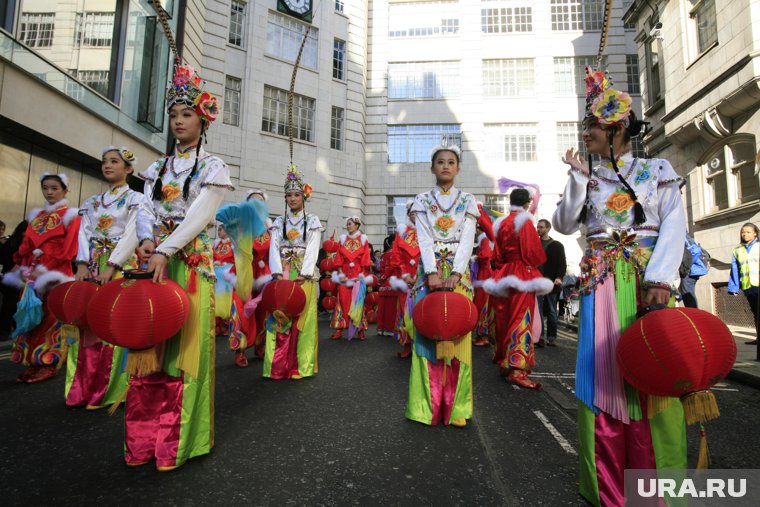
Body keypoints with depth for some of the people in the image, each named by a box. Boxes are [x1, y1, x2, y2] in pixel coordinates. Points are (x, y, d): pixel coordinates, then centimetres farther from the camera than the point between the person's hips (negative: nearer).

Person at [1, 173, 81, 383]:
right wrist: (21, 267, 1)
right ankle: (34, 363, 12)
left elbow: (68, 249, -10)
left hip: (55, 274, -6)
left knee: (51, 317, -5)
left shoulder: (70, 215, 0)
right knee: (32, 316, 5)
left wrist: (45, 270, -15)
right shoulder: (37, 216, 20)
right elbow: (25, 246, 16)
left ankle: (49, 364, 1)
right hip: (32, 273, 6)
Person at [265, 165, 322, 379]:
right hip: (282, 274, 2)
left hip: (304, 275, -2)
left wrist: (303, 274, -17)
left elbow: (312, 249, -4)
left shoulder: (312, 221, 7)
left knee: (302, 317, -4)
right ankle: (279, 366, 6)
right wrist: (279, 273, -13)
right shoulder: (279, 222, 13)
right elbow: (274, 249, 2)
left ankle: (301, 365, 4)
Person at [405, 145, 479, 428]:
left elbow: (467, 240, -2)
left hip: (458, 272, 0)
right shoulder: (422, 201, 9)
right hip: (430, 271, 0)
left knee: (456, 332, -3)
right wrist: (433, 273, -17)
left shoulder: (467, 201, 10)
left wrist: (455, 274, -16)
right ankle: (428, 403, 5)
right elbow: (424, 239, -3)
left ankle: (455, 404, 7)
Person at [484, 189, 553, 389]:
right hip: (523, 276, -7)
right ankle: (517, 369, -10)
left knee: (505, 320, 12)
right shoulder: (525, 222, -10)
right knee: (520, 320, -7)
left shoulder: (501, 224, 10)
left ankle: (504, 361, 23)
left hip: (504, 274, 7)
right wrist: (535, 263, 7)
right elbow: (535, 253, -13)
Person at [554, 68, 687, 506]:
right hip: (601, 285, 2)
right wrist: (578, 178, -3)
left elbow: (674, 226, -3)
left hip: (647, 283, -2)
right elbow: (565, 224, 2)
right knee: (604, 374, 1)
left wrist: (660, 279, -15)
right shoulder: (588, 178, 14)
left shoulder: (657, 171, 8)